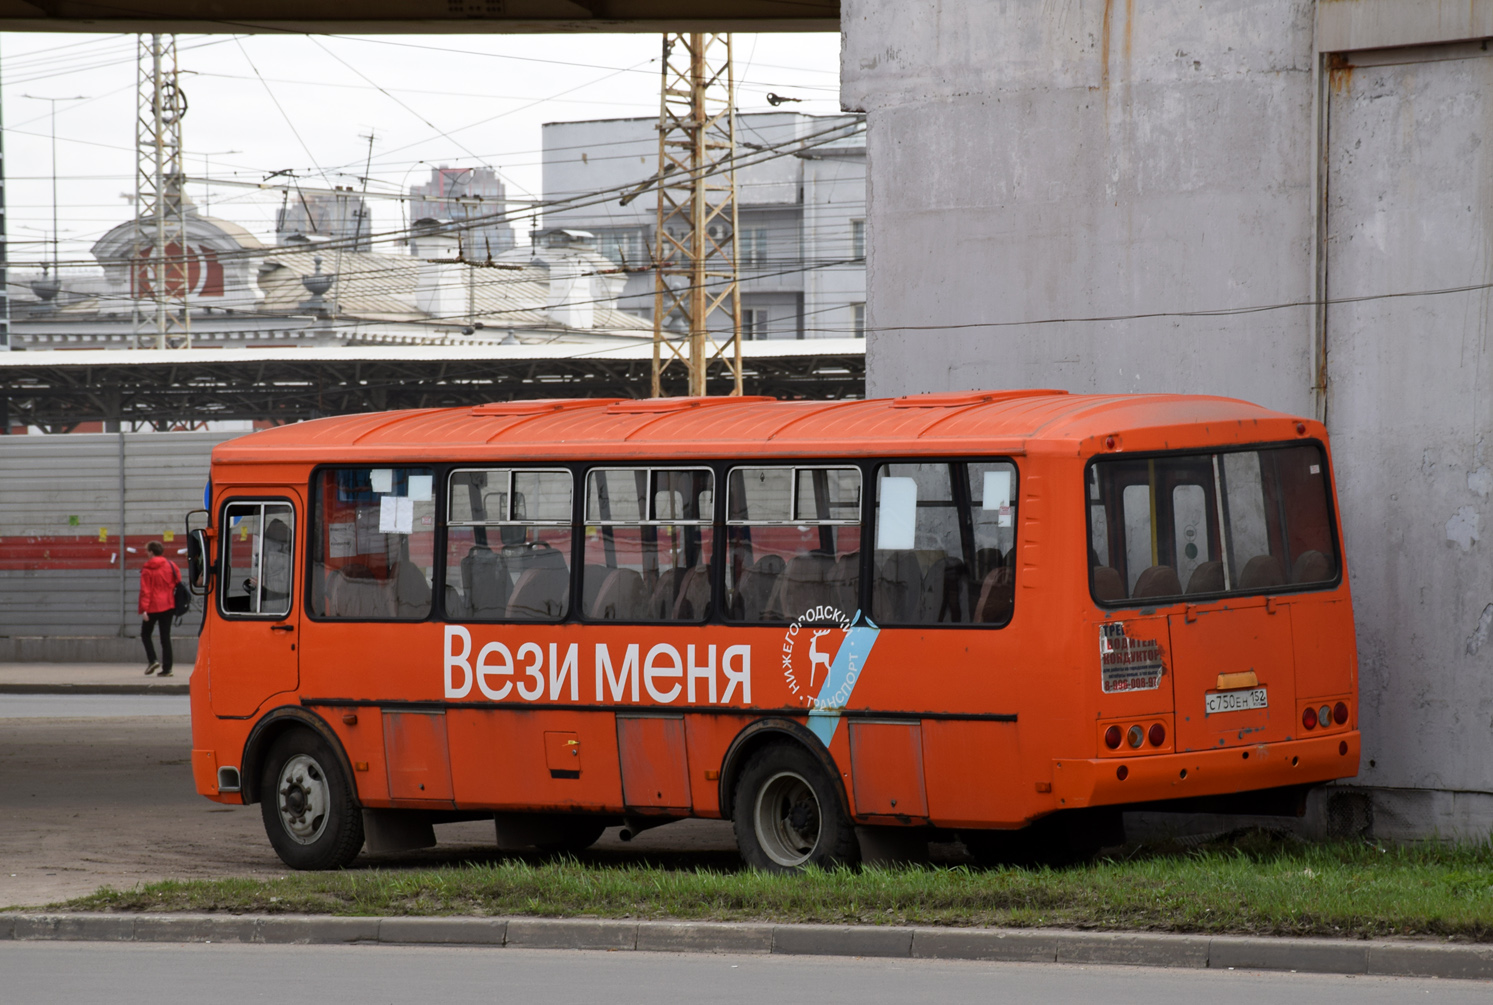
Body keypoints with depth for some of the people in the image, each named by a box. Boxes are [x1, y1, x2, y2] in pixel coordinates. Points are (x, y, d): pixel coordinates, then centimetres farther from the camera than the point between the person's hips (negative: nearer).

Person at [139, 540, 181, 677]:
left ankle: (153, 660, -6)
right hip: (168, 606, 4)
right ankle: (167, 668, 3)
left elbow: (145, 590, -11)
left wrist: (144, 609, -13)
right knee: (165, 637, 7)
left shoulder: (147, 569, -8)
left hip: (152, 607, -4)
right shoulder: (171, 566, 2)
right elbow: (178, 583, 6)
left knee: (145, 634, 13)